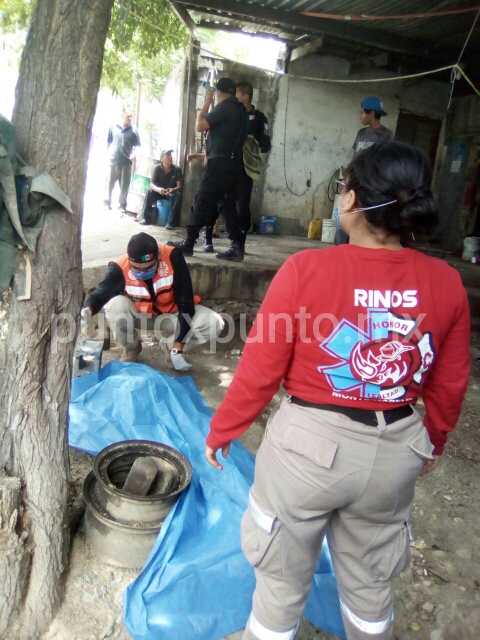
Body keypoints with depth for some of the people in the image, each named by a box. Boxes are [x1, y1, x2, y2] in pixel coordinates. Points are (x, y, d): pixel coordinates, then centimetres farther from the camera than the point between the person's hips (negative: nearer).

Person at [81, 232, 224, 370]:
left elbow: (186, 304, -25)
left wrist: (177, 348, -25)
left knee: (214, 323, -24)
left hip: (171, 314, 0)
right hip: (138, 313, 0)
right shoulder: (120, 268, -28)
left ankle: (171, 345, 4)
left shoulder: (173, 257, -30)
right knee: (115, 305, -34)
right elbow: (100, 294, -16)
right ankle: (131, 349, -2)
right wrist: (87, 310, -44)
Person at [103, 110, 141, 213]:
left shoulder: (133, 130, 5)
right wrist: (109, 152, 6)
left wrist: (134, 153, -13)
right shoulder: (113, 127, 8)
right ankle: (107, 203, 12)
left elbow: (137, 145, 4)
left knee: (124, 185, -1)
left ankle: (122, 205, 6)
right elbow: (108, 141, 15)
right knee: (109, 183, 3)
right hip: (113, 160, 1)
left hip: (126, 162, -1)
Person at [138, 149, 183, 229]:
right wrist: (158, 189, -41)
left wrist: (173, 190, -39)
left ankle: (171, 222, -37)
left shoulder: (177, 169, -13)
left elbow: (180, 186, -15)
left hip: (172, 192, -1)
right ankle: (145, 218, -22)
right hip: (159, 192, 1)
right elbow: (151, 184, -17)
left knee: (178, 195, -34)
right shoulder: (157, 168, -12)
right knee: (149, 192, -29)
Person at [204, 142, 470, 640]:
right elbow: (450, 384, 3)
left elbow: (260, 371, -13)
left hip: (309, 443, -3)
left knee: (282, 577, 21)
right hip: (396, 452, 4)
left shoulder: (306, 269, -19)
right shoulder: (446, 283, -7)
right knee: (369, 580, 29)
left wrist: (220, 432, 3)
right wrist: (434, 440, 22)